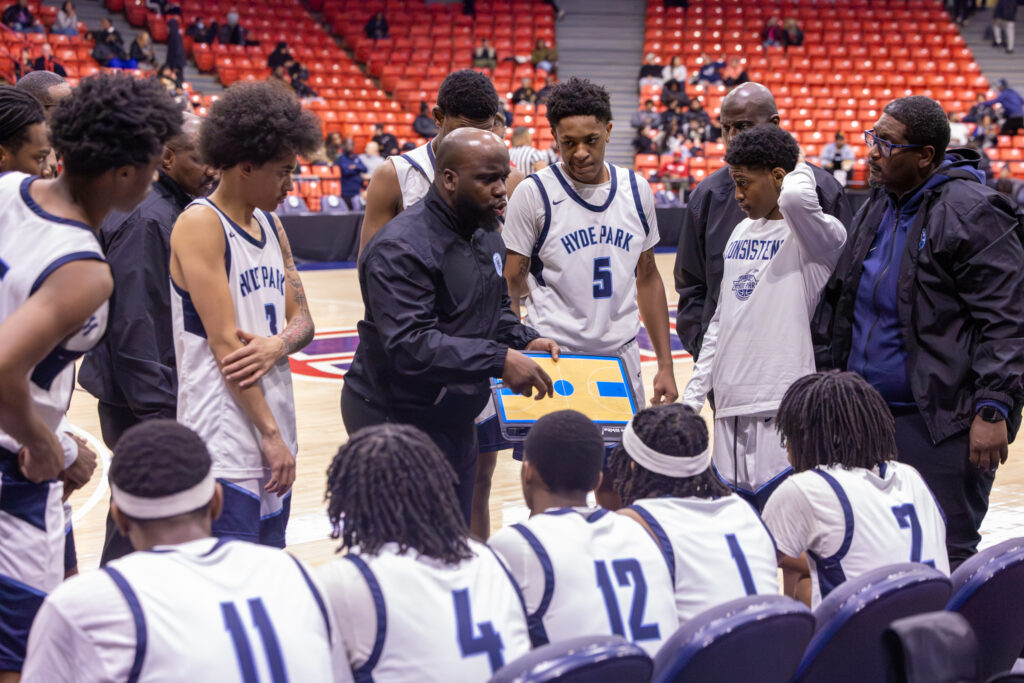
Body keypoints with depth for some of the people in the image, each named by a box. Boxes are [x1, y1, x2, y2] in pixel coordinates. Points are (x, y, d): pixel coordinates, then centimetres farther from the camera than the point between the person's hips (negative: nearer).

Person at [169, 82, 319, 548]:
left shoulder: (270, 225, 15)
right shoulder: (200, 224, -11)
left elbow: (302, 320, 13)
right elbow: (224, 342, -16)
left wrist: (277, 346, -11)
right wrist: (270, 433, -17)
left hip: (273, 433, 9)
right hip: (225, 445, -8)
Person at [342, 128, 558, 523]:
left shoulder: (487, 236, 10)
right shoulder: (401, 248, -21)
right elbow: (408, 345, -30)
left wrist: (524, 340, 3)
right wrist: (498, 360, -33)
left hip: (455, 420, 9)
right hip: (396, 420, -9)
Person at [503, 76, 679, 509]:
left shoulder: (637, 190, 6)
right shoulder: (534, 195, -7)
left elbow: (647, 278, 13)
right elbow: (509, 286, -4)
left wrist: (665, 364, 11)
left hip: (621, 359, 4)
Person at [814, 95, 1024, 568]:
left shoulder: (973, 213, -14)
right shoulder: (877, 207, 12)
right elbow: (838, 301, 21)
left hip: (941, 423, -8)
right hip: (866, 414, 8)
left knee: (943, 561, -2)